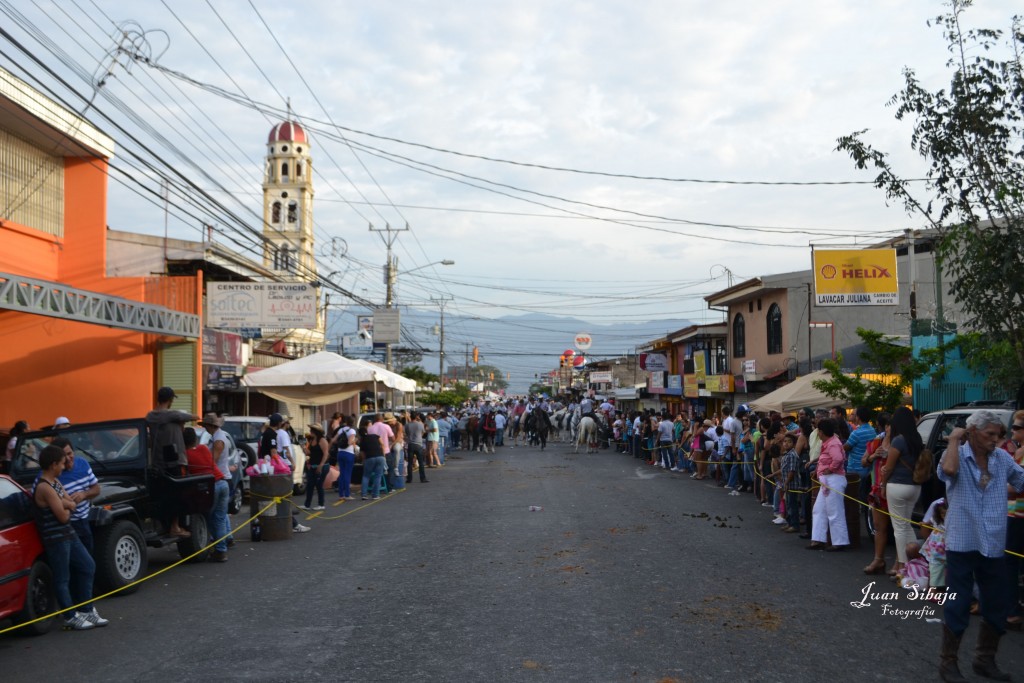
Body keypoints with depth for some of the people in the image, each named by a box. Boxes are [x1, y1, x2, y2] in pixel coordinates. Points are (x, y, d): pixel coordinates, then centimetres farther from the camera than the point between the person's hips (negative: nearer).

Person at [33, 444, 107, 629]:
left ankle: (86, 610, 23)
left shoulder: (55, 482, 9)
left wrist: (65, 503, -14)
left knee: (88, 566, 14)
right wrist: (67, 507, 1)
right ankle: (71, 618, 11)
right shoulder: (44, 488, -21)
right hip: (56, 539, -10)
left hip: (68, 534, 10)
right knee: (62, 579, 1)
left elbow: (72, 504, 8)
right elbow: (63, 516, -20)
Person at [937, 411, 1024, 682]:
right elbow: (949, 469, -32)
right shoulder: (957, 456, -9)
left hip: (993, 545, 5)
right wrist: (954, 439, -18)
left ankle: (985, 660, 31)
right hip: (962, 543, -5)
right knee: (958, 606, 2)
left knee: (996, 607, 13)